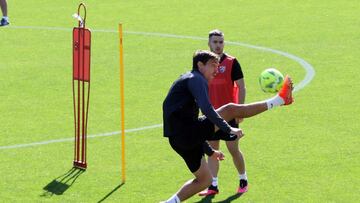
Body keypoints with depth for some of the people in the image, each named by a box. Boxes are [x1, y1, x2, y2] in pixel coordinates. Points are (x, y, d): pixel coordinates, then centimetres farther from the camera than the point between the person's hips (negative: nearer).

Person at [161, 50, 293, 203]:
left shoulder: (188, 81, 27)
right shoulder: (196, 79, -4)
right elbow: (207, 109, -22)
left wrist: (210, 151, 36)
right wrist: (229, 130, -21)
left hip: (178, 140, 10)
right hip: (186, 132, -10)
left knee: (205, 179, 21)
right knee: (230, 109, -11)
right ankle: (279, 99, -7)